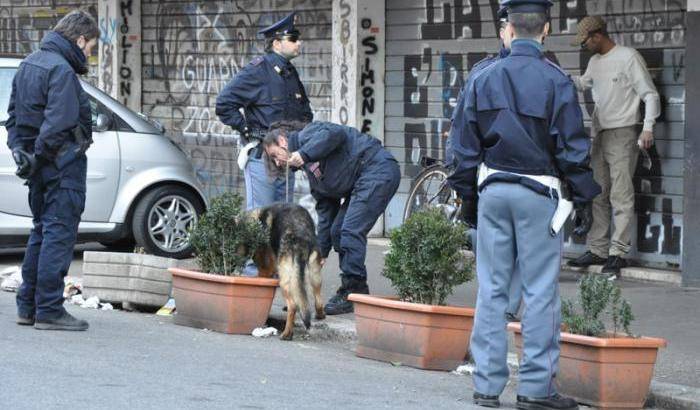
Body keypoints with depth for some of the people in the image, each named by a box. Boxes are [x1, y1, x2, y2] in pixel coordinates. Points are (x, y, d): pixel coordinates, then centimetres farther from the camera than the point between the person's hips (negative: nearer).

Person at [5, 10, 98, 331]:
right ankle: (49, 310, -5)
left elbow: (13, 115, 18)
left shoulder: (29, 64, 15)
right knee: (59, 233, -6)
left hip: (41, 168, 9)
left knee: (41, 232, 16)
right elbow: (57, 124, -23)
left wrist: (20, 149, 9)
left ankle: (27, 306, 19)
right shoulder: (62, 70, -16)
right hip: (64, 165, -9)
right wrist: (40, 157, -14)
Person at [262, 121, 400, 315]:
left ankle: (352, 294, -11)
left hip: (379, 169, -10)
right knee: (338, 231, 9)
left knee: (351, 230, -14)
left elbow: (336, 133, -23)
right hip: (361, 183, 10)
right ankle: (358, 290, 14)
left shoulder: (307, 134, -2)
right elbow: (326, 210, 21)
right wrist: (321, 252, 18)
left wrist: (304, 153, -25)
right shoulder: (310, 170, 21)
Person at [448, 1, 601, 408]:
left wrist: (468, 197, 17)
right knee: (541, 291, 0)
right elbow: (573, 148, -7)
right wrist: (583, 200, 1)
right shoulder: (555, 81, -7)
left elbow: (466, 146, 8)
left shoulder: (482, 80, 4)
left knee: (492, 288, 8)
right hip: (539, 194, -4)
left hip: (493, 191, 4)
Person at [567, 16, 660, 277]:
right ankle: (597, 250, 16)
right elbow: (582, 83, 34)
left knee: (621, 196, -9)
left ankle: (618, 253, -9)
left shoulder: (628, 57, -9)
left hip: (622, 135, -8)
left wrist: (648, 128, -19)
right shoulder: (595, 62, 13)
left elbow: (650, 94, -9)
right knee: (597, 196, 10)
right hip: (599, 135, 8)